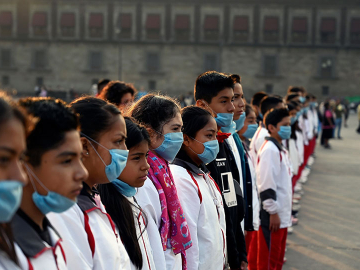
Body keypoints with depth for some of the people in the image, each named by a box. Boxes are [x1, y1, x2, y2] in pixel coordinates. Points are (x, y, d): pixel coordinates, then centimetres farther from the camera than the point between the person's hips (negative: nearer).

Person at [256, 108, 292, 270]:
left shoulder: (280, 149, 15)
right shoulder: (269, 150, -16)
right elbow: (266, 185, -21)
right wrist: (273, 212, -19)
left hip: (282, 213, 10)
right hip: (272, 215, -10)